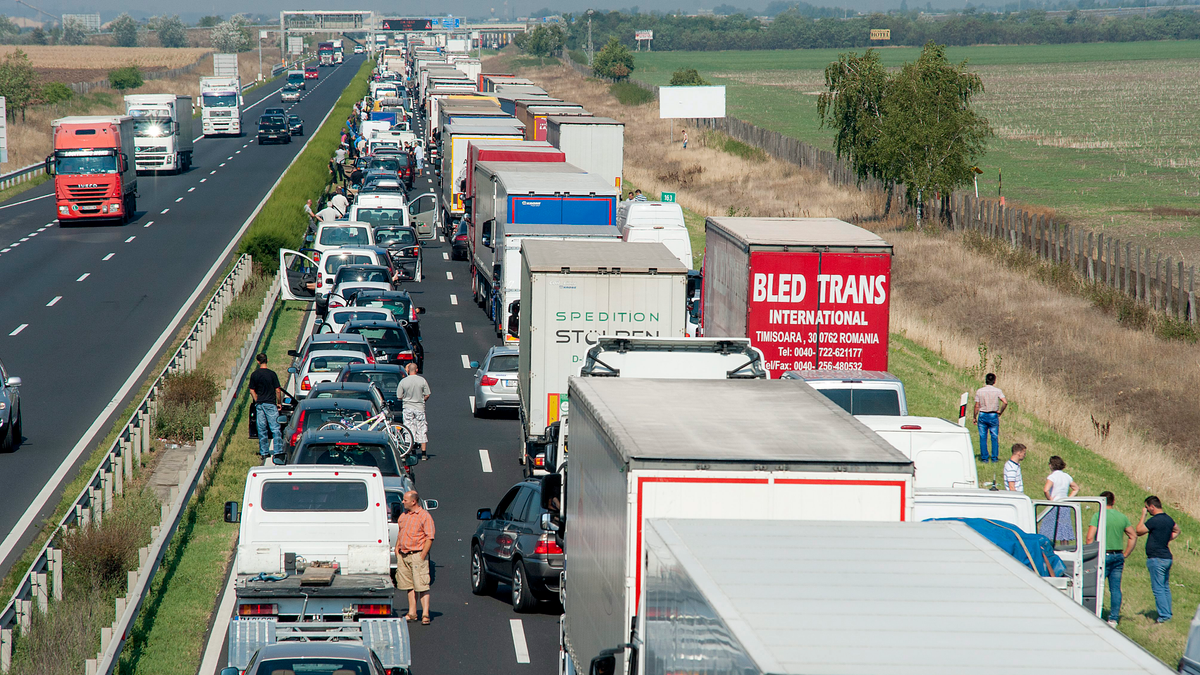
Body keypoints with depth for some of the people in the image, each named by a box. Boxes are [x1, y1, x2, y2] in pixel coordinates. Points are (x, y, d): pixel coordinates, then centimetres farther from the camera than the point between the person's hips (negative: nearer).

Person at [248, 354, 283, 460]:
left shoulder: (254, 375, 3)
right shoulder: (271, 374, -8)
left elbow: (252, 391, 7)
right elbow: (278, 390, -7)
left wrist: (257, 401, 15)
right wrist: (279, 403, 4)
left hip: (259, 404, 4)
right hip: (270, 404, -4)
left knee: (262, 429, 8)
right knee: (275, 429, -2)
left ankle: (263, 452, 11)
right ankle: (277, 451, -7)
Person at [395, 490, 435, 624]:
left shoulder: (424, 516, -7)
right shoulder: (403, 516, 15)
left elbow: (429, 538, -10)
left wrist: (422, 555, -15)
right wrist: (397, 548, 14)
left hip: (417, 554, -7)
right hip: (403, 555, 7)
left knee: (421, 586, -9)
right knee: (409, 585, 10)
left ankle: (425, 614, -10)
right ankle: (412, 613, 15)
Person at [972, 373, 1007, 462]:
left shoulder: (979, 391, -2)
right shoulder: (997, 391, -4)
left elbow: (977, 406, -2)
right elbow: (1005, 402, -15)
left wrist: (974, 417, 7)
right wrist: (1000, 412, -1)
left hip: (982, 415, 1)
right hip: (993, 416, -1)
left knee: (983, 437, 5)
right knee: (994, 437, 7)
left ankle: (984, 457, 4)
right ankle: (994, 457, 6)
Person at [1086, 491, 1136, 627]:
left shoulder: (1098, 516, -8)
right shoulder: (1122, 517, 8)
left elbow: (1090, 538, -15)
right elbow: (1133, 536, 12)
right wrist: (1125, 554, 16)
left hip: (1103, 556, -5)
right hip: (1118, 557, 5)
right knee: (1115, 589, 7)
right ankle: (1114, 619, 7)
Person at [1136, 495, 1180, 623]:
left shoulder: (1154, 520, -18)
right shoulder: (1169, 519, 10)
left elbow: (1139, 531, -9)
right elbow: (1177, 530, 29)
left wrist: (1143, 515, -3)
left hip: (1156, 558, -9)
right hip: (1167, 558, 9)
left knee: (1158, 588, -6)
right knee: (1165, 587, 15)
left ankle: (1164, 616, -8)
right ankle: (1168, 614, 18)